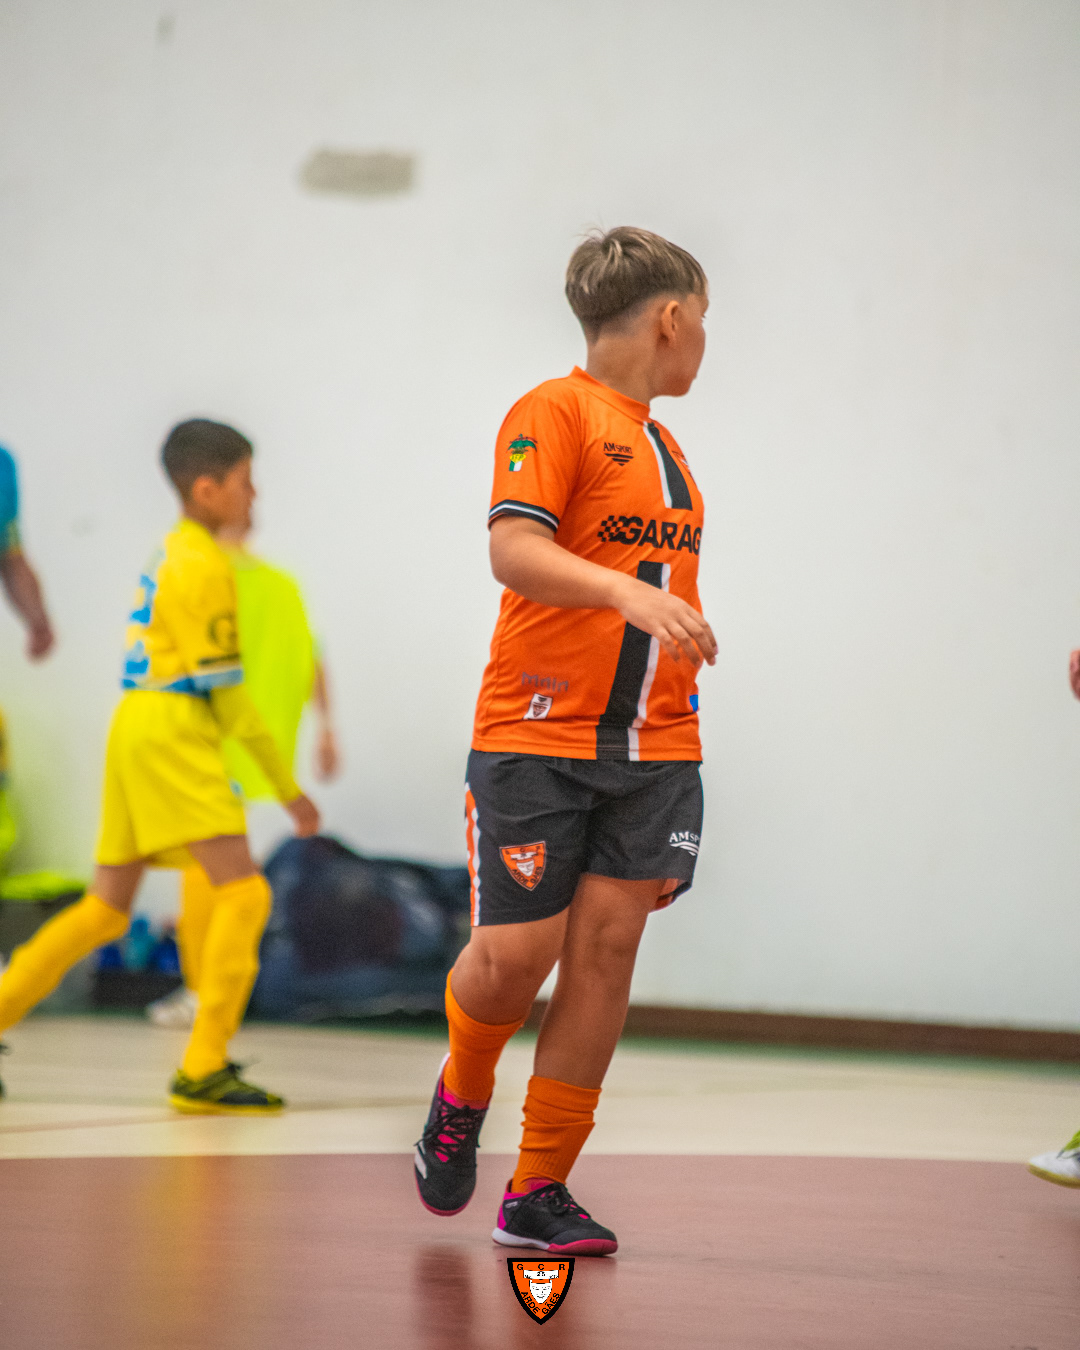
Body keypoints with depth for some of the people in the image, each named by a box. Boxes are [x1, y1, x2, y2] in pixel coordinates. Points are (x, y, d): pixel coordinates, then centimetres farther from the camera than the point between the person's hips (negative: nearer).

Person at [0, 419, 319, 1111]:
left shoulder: (171, 553, 19)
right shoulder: (205, 563, -10)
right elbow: (225, 689, -13)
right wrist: (288, 787, -9)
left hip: (136, 727, 10)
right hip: (170, 735, -10)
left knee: (106, 910, 14)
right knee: (245, 892, -14)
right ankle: (203, 1071, -18)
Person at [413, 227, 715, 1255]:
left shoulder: (663, 446, 19)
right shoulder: (553, 412, -5)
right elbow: (512, 550, -19)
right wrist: (630, 590, -34)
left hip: (652, 747, 6)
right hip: (536, 737, -6)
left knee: (607, 942, -2)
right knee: (516, 954, -7)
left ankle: (538, 1194, 6)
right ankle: (460, 1096, 26)